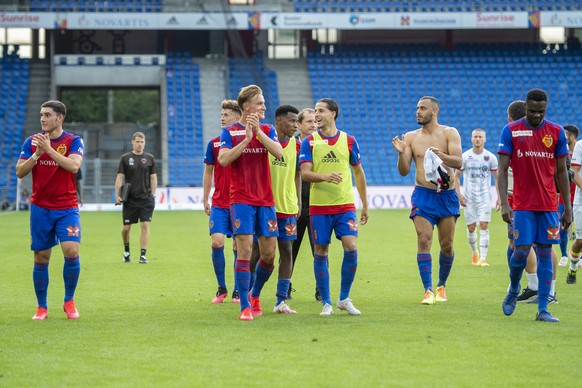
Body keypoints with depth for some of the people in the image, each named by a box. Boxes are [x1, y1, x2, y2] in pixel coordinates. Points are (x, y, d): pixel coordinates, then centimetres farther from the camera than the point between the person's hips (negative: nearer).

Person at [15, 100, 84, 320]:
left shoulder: (74, 141, -1)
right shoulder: (32, 142, 5)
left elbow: (73, 166, -19)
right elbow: (20, 172, -2)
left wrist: (48, 149, -23)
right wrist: (36, 154, -16)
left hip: (67, 208, -2)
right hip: (40, 208, 2)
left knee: (71, 251, -16)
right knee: (41, 258, 3)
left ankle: (69, 301, 2)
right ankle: (42, 307, 14)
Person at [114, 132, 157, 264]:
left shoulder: (149, 158, 6)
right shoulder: (125, 158, 3)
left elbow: (153, 178, 10)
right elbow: (120, 177, 2)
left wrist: (153, 195, 3)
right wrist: (117, 195, -5)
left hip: (146, 198, 0)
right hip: (129, 199, 0)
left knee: (145, 225, -8)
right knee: (126, 227, 4)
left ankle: (143, 255, -5)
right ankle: (126, 251, 29)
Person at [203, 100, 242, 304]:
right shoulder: (214, 143, 5)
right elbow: (208, 172, 13)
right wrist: (205, 199, 10)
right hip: (218, 203, 2)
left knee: (238, 245, 1)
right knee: (217, 242, -9)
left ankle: (238, 290, 10)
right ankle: (221, 288, 4)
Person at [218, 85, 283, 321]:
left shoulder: (267, 130, 9)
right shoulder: (230, 132, 1)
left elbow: (278, 153, -8)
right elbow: (223, 160, -12)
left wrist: (258, 131, -15)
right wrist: (246, 139, -17)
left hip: (265, 200, 4)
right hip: (241, 200, -4)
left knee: (269, 253, 3)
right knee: (245, 250, -11)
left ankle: (255, 295, 27)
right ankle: (245, 307, -7)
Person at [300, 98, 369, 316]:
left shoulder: (348, 141, 5)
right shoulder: (309, 142, 2)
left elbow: (358, 173, 14)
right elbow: (304, 174, -6)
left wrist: (365, 205, 13)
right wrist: (325, 177, -27)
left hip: (345, 205, 0)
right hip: (319, 206, 0)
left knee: (351, 247, -11)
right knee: (320, 253, 1)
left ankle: (344, 299, 5)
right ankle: (326, 303, 10)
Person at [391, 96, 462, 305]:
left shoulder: (449, 133, 0)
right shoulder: (411, 137, 5)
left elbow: (458, 162, -13)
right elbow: (404, 171, 2)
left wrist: (441, 155, -31)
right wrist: (401, 153, -17)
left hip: (447, 195, 0)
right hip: (423, 195, 0)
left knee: (447, 245, 5)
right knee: (424, 241, -14)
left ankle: (441, 285, 25)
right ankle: (428, 290, -15)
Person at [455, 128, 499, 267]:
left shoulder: (490, 157, -2)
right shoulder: (465, 156, -2)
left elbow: (497, 177, 5)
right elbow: (456, 176, 5)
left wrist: (499, 197, -2)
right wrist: (459, 194, -5)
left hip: (485, 197, -1)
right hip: (469, 198, 1)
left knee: (484, 226, -11)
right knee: (471, 227, 5)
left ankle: (483, 258, -12)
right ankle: (475, 252, 29)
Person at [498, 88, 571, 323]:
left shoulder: (556, 132, 5)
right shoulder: (511, 131, -1)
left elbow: (562, 172, 9)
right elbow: (502, 170, -3)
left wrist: (567, 208, 6)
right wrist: (504, 204, -13)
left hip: (549, 204, 2)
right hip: (522, 204, -2)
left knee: (545, 253, 0)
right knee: (521, 250, -7)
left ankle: (543, 310, 2)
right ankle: (513, 290, 22)